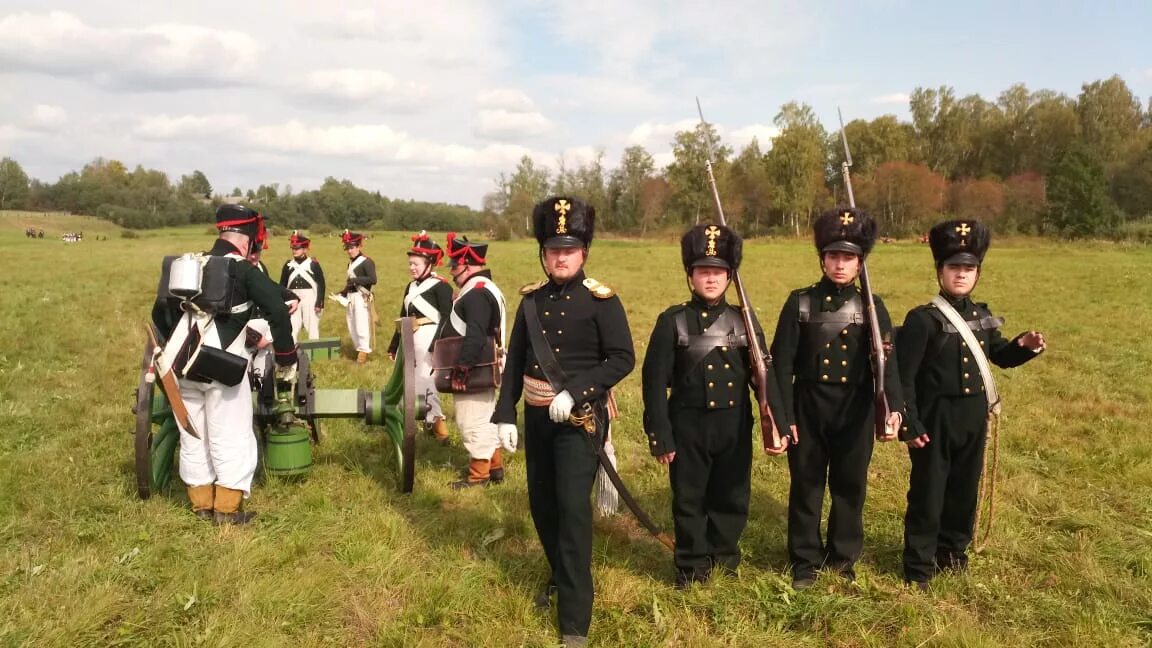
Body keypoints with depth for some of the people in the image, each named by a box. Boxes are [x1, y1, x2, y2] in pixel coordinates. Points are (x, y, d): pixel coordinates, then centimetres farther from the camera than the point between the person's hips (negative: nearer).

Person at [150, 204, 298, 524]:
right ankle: (227, 508, 11)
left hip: (182, 364, 6)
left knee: (193, 435, 17)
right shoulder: (245, 270, -4)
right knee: (231, 438, 6)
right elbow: (278, 312, -14)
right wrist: (286, 359, -4)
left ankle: (201, 504, 27)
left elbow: (160, 311, 19)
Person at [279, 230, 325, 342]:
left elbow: (321, 284, -4)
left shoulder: (313, 264, -5)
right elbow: (282, 285, 10)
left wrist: (319, 303, -9)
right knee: (292, 330, 4)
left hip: (310, 300, -3)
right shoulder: (288, 264, 6)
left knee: (312, 328, 3)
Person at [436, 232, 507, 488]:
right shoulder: (480, 289, 14)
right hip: (482, 371, 11)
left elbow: (475, 337, -28)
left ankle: (479, 474, 7)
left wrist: (461, 369, -25)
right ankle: (495, 466, 28)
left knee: (472, 422, -2)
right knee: (485, 418, 18)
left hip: (473, 372, -11)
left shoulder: (478, 293, -20)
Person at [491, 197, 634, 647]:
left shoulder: (600, 300, -10)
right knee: (541, 505, 15)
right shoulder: (531, 299, 4)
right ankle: (560, 577, 40)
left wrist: (573, 392, -23)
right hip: (537, 417, 6)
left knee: (572, 509, -8)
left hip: (579, 419, -5)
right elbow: (515, 360, 7)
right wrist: (505, 415, 2)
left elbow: (623, 359, -14)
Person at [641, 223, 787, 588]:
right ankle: (691, 569, 26)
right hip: (688, 426, -2)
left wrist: (778, 422, -6)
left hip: (734, 425, 2)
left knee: (732, 499, 14)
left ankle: (725, 562, 34)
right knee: (689, 501, 9)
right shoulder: (673, 321, -5)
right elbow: (655, 381, -6)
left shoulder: (743, 320, 2)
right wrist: (660, 436, -9)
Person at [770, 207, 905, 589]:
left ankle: (843, 558, 31)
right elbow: (782, 362, -5)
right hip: (808, 407, -1)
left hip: (855, 411, 1)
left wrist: (894, 407, -28)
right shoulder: (800, 303, -3)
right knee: (806, 486, 9)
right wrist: (783, 416, -10)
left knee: (850, 486, 12)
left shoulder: (872, 308, 0)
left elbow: (886, 361, -11)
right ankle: (805, 562, 24)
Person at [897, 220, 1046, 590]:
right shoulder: (923, 320, -15)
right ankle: (918, 568, 16)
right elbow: (903, 376, -17)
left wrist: (1025, 347, -2)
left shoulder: (982, 316, 7)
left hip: (973, 418, 6)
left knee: (964, 489, 18)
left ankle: (952, 551, 38)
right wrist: (909, 424, -21)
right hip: (936, 419, -6)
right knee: (928, 493, 3)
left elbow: (1000, 356, 20)